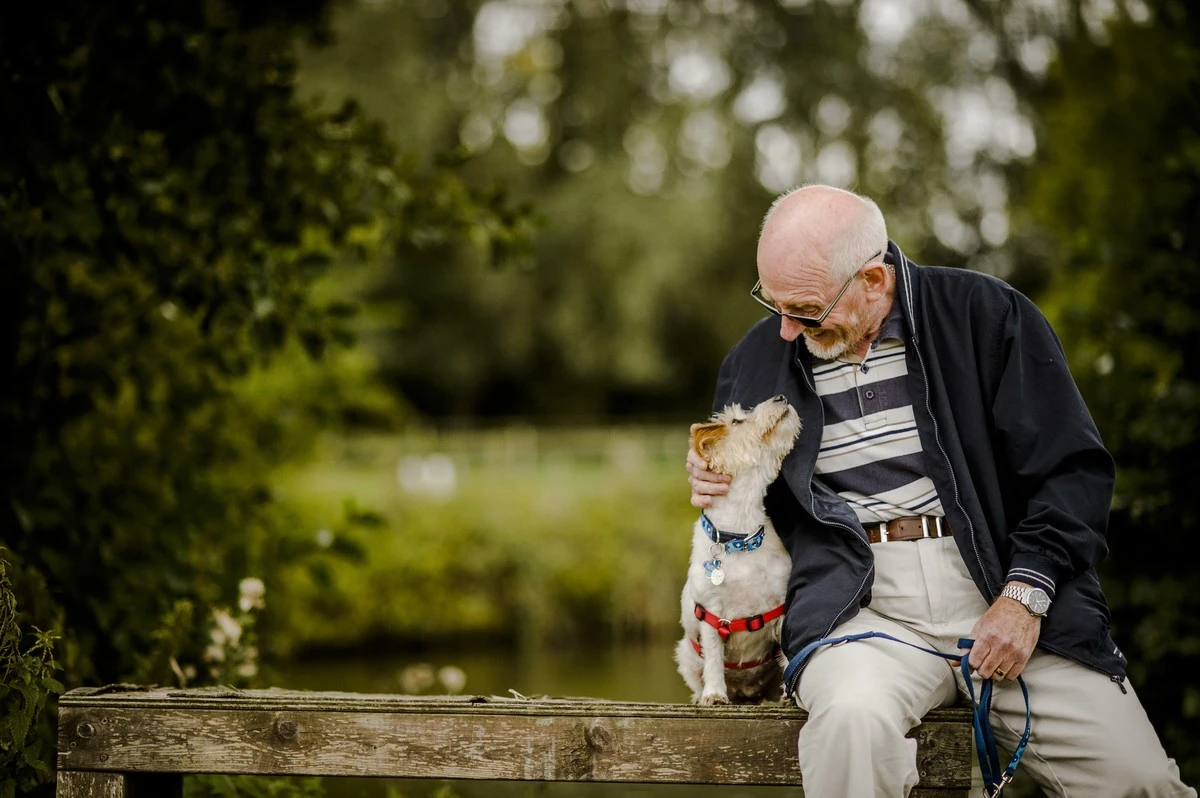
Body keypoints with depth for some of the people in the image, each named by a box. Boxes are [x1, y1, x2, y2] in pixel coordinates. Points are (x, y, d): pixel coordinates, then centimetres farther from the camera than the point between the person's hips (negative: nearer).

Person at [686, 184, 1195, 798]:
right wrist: (715, 488, 5)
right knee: (853, 718, -36)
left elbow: (1073, 469, 1)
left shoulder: (984, 315, 2)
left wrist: (1025, 595, -10)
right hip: (861, 607, 1)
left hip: (1006, 591, 0)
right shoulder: (755, 360, 12)